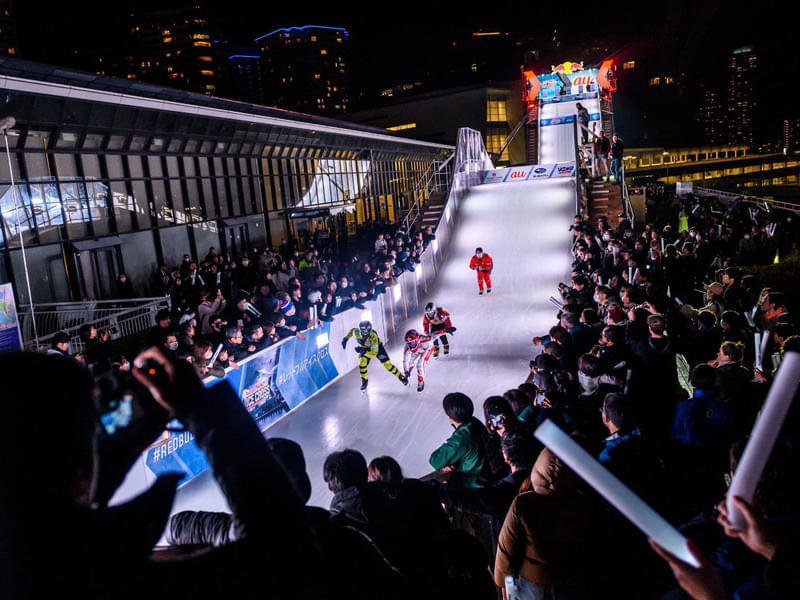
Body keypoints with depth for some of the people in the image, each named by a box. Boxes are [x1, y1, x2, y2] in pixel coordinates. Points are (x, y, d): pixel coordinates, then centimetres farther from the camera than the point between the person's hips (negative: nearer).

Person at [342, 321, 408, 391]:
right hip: (365, 348, 3)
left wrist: (364, 352, -53)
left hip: (377, 347, -3)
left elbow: (374, 354, -42)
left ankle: (401, 377, 15)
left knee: (387, 364, -7)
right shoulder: (356, 332, -34)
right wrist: (345, 338, -13)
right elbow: (352, 330, -6)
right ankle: (364, 381, 5)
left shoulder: (373, 337, -43)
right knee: (362, 362, -19)